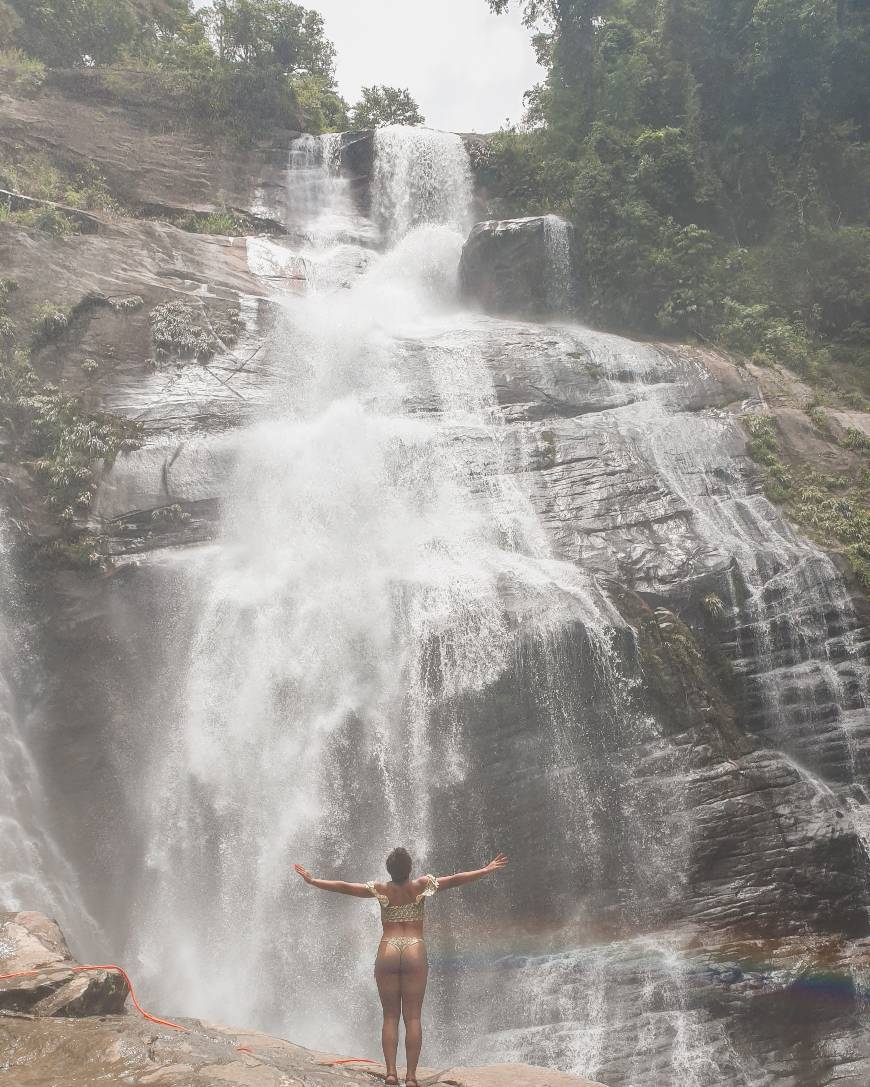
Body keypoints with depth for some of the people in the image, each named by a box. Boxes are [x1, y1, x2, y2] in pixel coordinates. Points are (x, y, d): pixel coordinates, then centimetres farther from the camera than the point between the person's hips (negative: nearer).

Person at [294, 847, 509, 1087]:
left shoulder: (381, 889, 0)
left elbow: (342, 886, 1)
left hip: (387, 953, 1)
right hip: (415, 953, -1)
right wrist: (487, 870, 6)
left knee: (390, 1017, 8)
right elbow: (455, 879, 0)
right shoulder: (421, 886, -1)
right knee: (413, 1018, 3)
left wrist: (312, 881, 9)